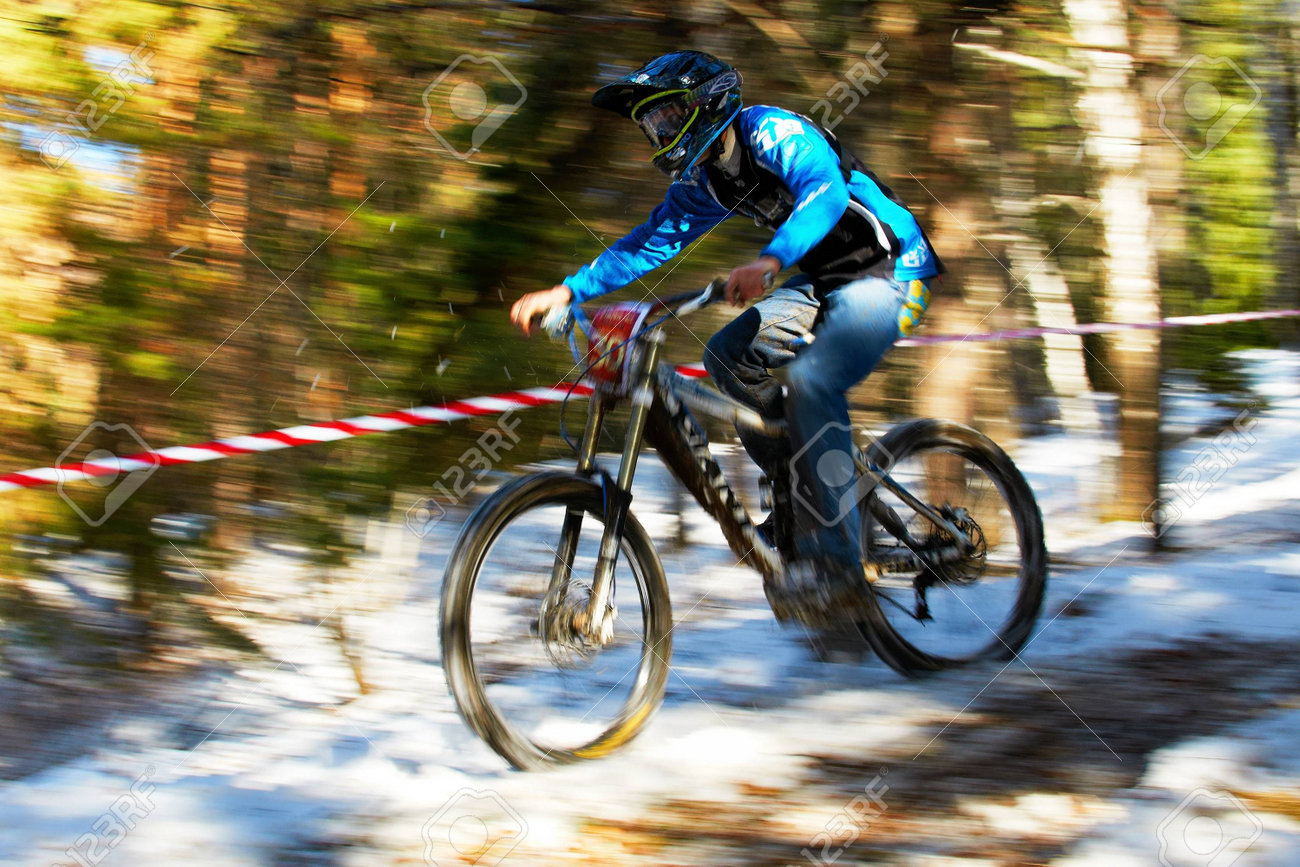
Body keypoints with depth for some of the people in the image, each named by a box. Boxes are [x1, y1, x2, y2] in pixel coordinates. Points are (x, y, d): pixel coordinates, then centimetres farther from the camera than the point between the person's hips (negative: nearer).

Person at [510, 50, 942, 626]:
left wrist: (772, 260, -54)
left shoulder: (770, 131, -21)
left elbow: (826, 189, -38)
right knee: (729, 355, -3)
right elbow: (651, 242, 8)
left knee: (810, 383, -29)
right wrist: (567, 292, -3)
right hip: (824, 281, 9)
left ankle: (833, 568, -29)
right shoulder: (702, 182, 6)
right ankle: (795, 496, 6)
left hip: (891, 272, -9)